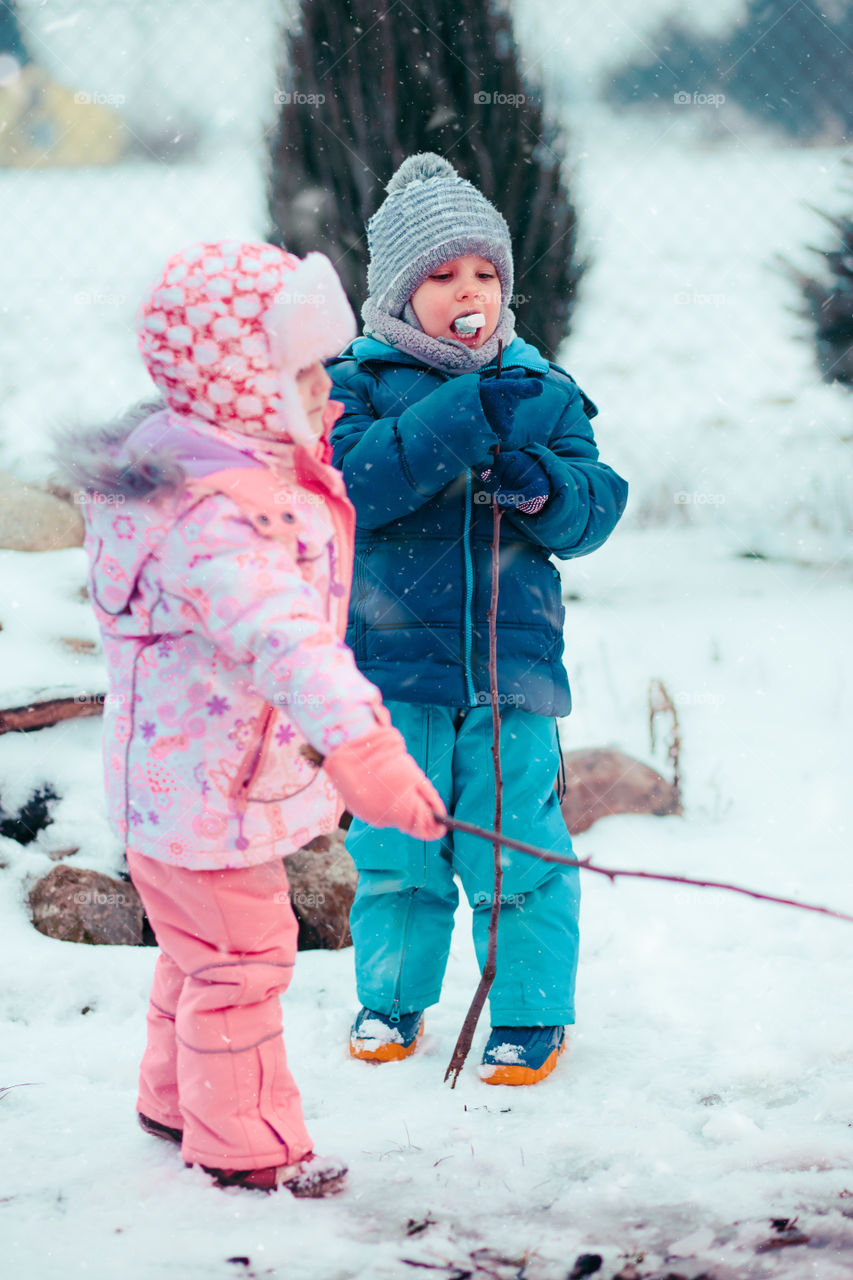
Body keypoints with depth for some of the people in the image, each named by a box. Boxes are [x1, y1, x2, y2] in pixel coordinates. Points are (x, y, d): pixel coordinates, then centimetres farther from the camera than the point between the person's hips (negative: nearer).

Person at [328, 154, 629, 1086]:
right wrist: (460, 419, -25)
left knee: (516, 842, 1)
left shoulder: (543, 391, 6)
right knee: (395, 841, 8)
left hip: (512, 656, 1)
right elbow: (352, 482, -19)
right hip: (392, 658, -1)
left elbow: (595, 511, 2)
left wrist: (542, 485, -20)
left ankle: (533, 1012, 17)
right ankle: (393, 997, 28)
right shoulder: (359, 383, -1)